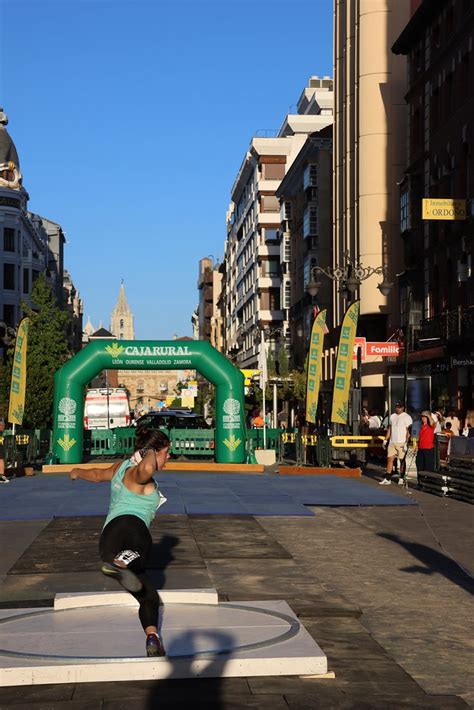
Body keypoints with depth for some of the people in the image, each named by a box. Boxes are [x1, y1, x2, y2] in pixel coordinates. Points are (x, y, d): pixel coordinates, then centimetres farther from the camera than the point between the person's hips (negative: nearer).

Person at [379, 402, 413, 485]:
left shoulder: (407, 417, -5)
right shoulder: (392, 416, 15)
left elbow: (408, 431, -10)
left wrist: (406, 443, -16)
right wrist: (386, 440, 16)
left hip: (401, 443, -5)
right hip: (392, 442, 5)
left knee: (402, 460, 1)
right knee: (390, 459, -1)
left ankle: (401, 478, 12)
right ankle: (387, 479, -1)